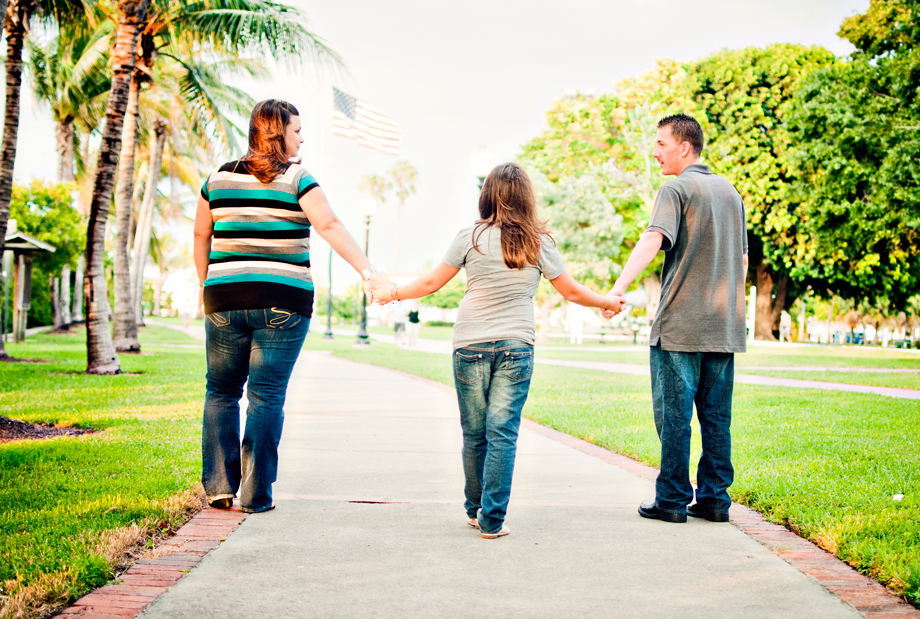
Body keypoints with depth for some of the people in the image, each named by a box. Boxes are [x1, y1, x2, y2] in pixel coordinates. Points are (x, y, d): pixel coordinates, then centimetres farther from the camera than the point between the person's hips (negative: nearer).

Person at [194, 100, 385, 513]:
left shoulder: (219, 178, 9)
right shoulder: (296, 180, -5)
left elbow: (201, 236, 16)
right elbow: (330, 227, -17)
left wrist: (204, 283, 28)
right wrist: (366, 272, -21)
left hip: (225, 298, 3)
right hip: (282, 303, -3)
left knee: (222, 392, 14)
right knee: (267, 396, 2)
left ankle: (218, 486, 11)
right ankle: (256, 494, 5)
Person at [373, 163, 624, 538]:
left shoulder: (471, 237, -1)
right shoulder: (539, 243, 1)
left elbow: (431, 284, 4)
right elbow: (571, 292, 9)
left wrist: (392, 294, 20)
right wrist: (608, 302, 27)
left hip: (470, 345, 0)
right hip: (516, 346, 0)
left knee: (474, 434, 10)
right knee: (503, 434, 1)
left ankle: (475, 511, 25)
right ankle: (492, 519, 0)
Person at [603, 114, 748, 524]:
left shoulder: (677, 189, -6)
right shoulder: (730, 191, 16)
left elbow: (653, 239, -23)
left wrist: (620, 286, -33)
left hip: (680, 325, -7)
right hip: (724, 327, 7)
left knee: (674, 415, 0)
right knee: (716, 417, 9)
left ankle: (672, 499, 5)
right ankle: (714, 498, 13)